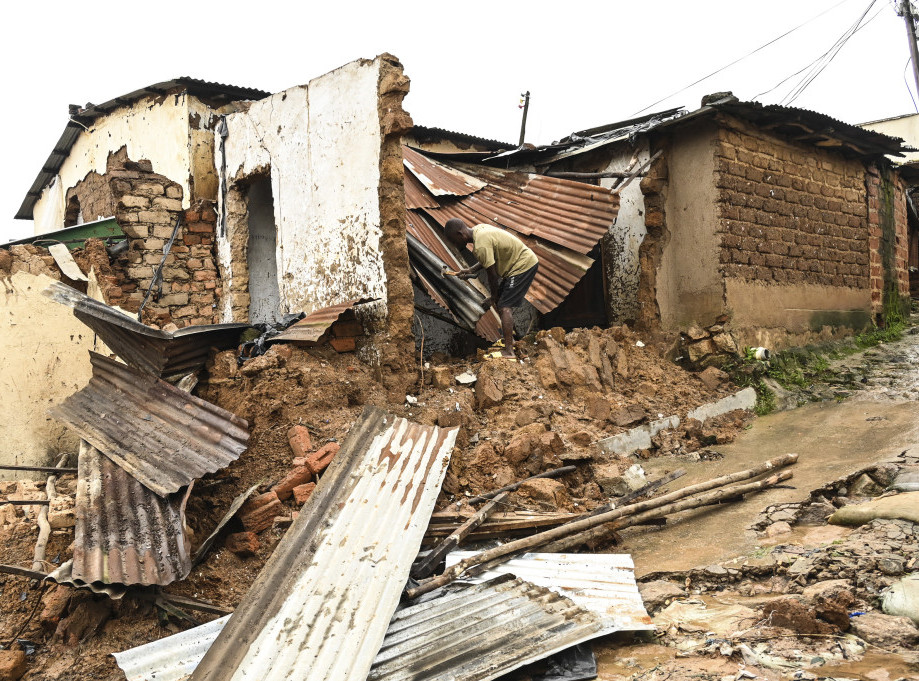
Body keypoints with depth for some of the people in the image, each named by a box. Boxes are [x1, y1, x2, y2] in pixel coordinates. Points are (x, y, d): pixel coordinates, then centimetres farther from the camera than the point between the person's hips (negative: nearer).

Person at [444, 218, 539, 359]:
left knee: (504, 306, -15)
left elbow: (492, 274, -18)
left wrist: (493, 297, -4)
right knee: (501, 303, 17)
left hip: (523, 266, -10)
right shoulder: (478, 229, 4)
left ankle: (508, 351, -18)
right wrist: (471, 270, 11)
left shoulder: (481, 245, -26)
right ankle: (509, 339, 31)